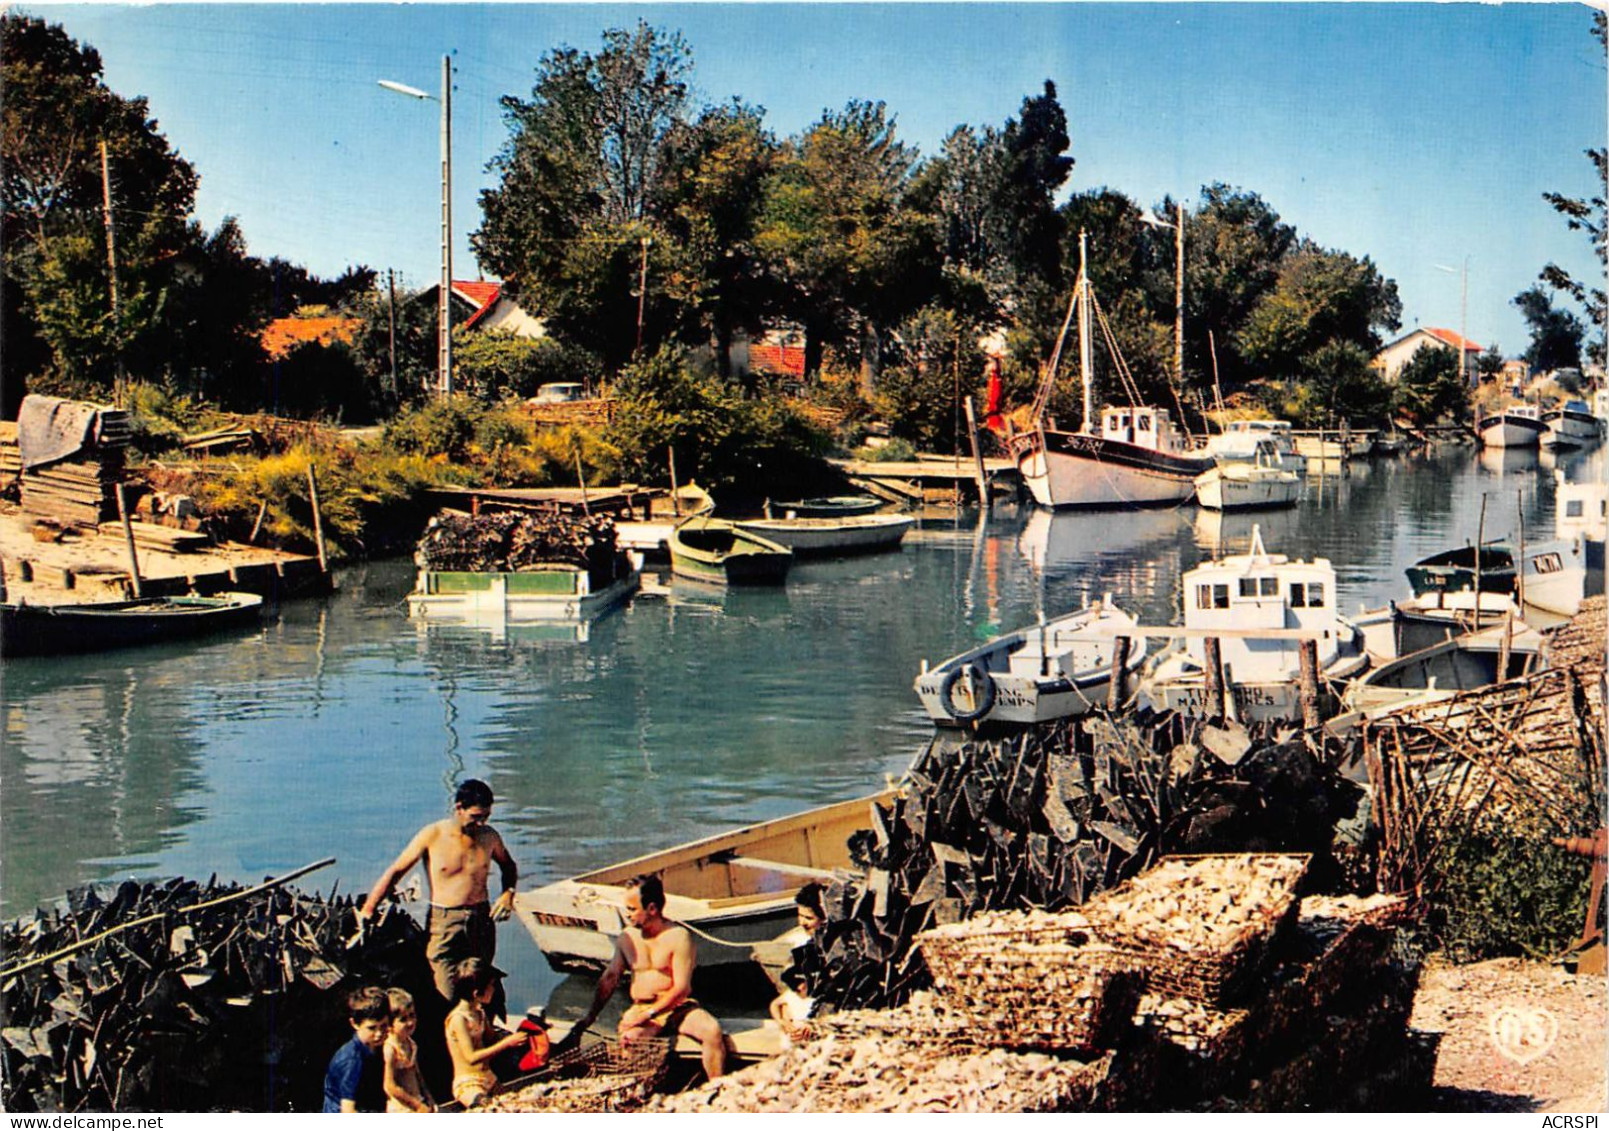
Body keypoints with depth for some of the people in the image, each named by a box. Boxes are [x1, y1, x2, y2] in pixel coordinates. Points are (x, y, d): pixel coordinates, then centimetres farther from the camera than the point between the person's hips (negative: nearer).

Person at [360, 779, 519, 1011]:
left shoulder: (489, 837, 7)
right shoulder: (433, 835, -3)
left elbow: (508, 865, 28)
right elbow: (395, 871, 2)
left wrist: (508, 892, 7)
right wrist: (367, 909, -3)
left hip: (481, 920, 4)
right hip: (444, 922, -4)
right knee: (448, 997, -14)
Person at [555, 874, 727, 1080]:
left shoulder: (678, 937, -7)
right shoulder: (627, 938, 8)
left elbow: (681, 988, -11)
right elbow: (609, 979, 14)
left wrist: (648, 1014, -19)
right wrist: (588, 1019, 5)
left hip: (677, 1007, -2)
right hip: (640, 1008, 2)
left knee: (712, 1030, -30)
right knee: (628, 1037, -33)